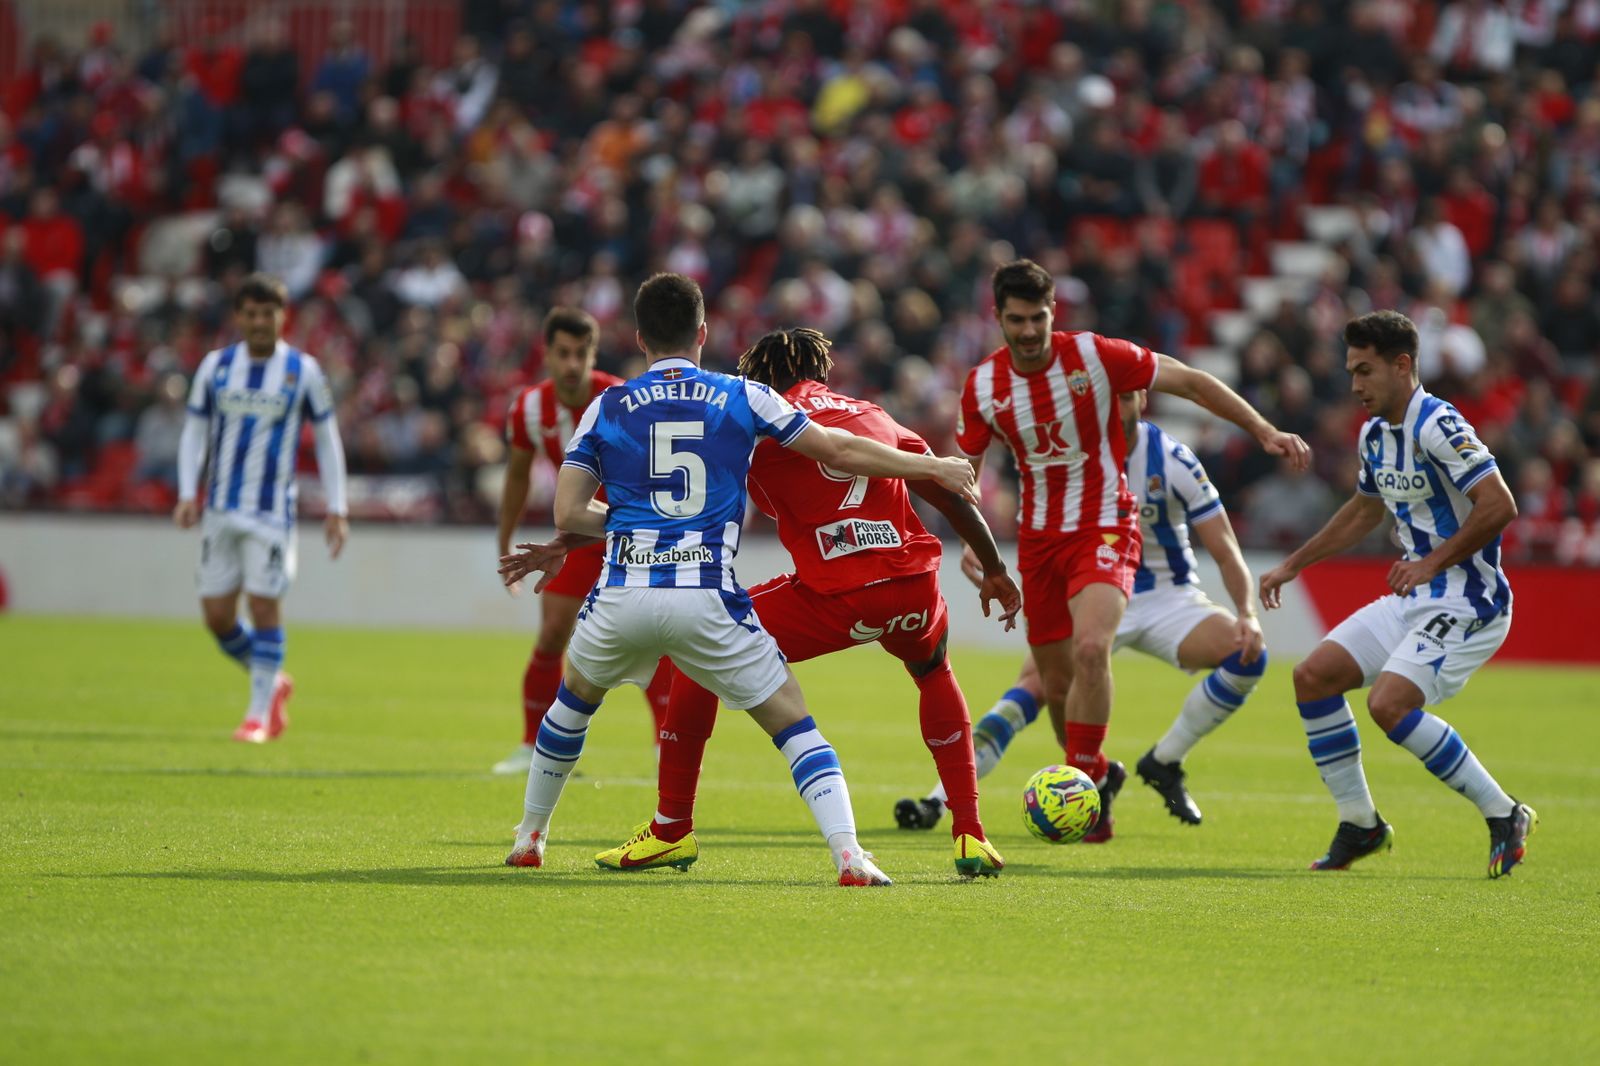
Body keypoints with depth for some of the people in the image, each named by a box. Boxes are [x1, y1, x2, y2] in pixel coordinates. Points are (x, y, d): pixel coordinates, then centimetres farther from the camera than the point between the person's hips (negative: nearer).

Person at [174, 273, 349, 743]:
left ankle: (259, 713, 1)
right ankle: (272, 682, 25)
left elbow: (327, 439, 6)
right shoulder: (216, 366, 5)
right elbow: (194, 431, 11)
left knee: (264, 603, -9)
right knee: (216, 613, 1)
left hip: (272, 510, -3)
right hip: (220, 509, 3)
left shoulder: (303, 370, 0)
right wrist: (188, 493, -2)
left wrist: (336, 509, 2)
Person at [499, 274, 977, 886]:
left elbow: (568, 514, 4)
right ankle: (848, 854, -12)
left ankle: (529, 837, 38)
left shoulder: (607, 408, 9)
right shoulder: (742, 398, 7)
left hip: (623, 596, 2)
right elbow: (838, 452, 9)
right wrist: (933, 467, 21)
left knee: (573, 699, 30)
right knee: (792, 723, 5)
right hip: (706, 600, -2)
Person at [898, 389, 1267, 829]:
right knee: (1037, 683, -27)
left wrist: (1247, 612, -28)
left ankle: (1163, 764, -6)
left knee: (1248, 654, -25)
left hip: (1167, 598, 0)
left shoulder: (1173, 461, -14)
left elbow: (1226, 553, -11)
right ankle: (939, 800, -30)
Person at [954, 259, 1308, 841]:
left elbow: (1190, 382, -7)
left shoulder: (1094, 355, -13)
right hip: (1039, 536, 4)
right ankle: (1096, 773, 33)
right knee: (1056, 683, 7)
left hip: (1104, 527, -4)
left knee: (1090, 649, -28)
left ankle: (1084, 786, -17)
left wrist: (1264, 430, -11)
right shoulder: (982, 386, -3)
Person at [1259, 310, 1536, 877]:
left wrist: (1434, 562, -23)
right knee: (1313, 676, 2)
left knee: (1389, 704, -24)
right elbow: (1364, 510, 29)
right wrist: (1292, 565, 28)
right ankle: (1360, 825, 11)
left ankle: (1503, 814, -11)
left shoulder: (1438, 427, -18)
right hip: (1412, 598, 10)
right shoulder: (1375, 433, 11)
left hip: (1467, 601, -9)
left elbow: (1499, 505, -26)